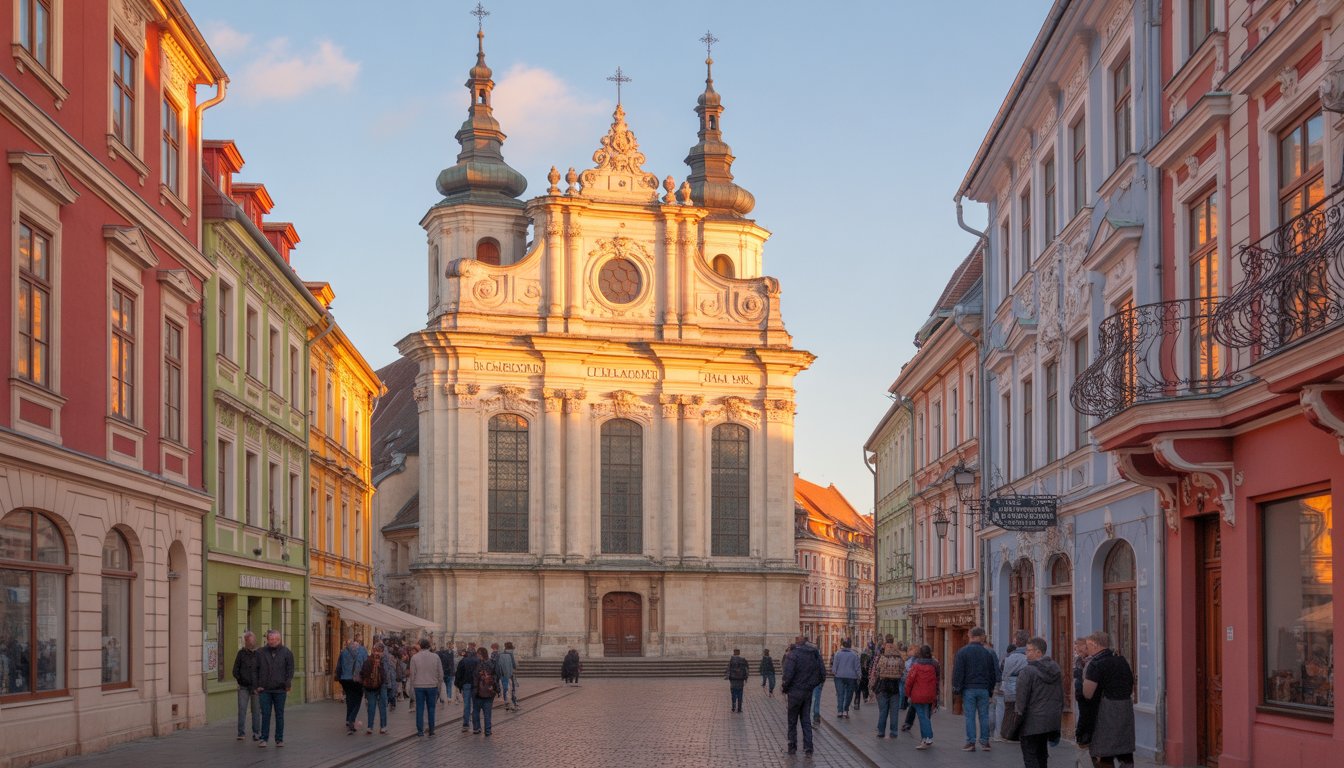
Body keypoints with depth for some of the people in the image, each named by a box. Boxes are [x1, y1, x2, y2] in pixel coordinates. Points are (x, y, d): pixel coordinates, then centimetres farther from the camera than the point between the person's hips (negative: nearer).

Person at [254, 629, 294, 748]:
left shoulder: (286, 653, 2)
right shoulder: (261, 653, 5)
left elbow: (290, 670, 2)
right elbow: (256, 670, 8)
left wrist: (287, 686, -5)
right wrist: (257, 685, 1)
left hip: (280, 690, 0)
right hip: (265, 690, 0)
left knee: (279, 715, 6)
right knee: (265, 714, 0)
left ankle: (279, 739, 12)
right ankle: (263, 738, 5)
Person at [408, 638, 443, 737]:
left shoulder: (415, 657, -5)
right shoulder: (435, 657, -1)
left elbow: (412, 673, -2)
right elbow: (440, 673, 4)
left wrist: (412, 686, 8)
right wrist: (439, 685, 14)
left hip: (419, 686, -1)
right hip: (432, 686, 1)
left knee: (420, 709, 4)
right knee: (431, 709, 9)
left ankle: (420, 730, 3)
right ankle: (431, 730, 9)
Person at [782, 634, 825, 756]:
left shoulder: (793, 654, -15)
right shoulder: (815, 654, 3)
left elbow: (788, 674, -21)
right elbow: (823, 673, 5)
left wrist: (784, 687, -6)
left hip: (796, 691, -5)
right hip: (809, 691, 5)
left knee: (792, 720, 7)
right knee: (806, 719, 13)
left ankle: (792, 747, 11)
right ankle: (808, 747, 7)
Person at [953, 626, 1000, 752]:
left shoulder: (962, 652, -3)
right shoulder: (987, 653, 5)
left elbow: (957, 672, -6)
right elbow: (992, 673, 11)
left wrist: (956, 688, 0)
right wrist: (990, 688, 19)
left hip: (968, 689, -2)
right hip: (983, 689, 2)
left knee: (970, 716, 0)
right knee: (984, 715, 7)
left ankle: (971, 742, -1)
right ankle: (985, 741, 8)